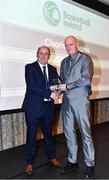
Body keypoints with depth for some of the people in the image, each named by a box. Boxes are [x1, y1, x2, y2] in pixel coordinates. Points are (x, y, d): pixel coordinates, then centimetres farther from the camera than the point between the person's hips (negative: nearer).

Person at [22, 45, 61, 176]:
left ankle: (51, 157, 35)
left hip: (48, 106, 4)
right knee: (31, 135, 6)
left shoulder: (52, 69, 12)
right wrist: (49, 94, -20)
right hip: (33, 106, -4)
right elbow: (31, 86, -17)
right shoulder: (30, 67, -5)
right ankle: (30, 163, 21)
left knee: (48, 133, 17)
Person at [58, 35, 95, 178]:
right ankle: (72, 161, 25)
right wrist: (59, 89, -2)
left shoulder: (85, 59, -2)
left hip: (80, 100, -5)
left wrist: (68, 86, -10)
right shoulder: (64, 62, 17)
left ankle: (90, 164, 14)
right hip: (66, 101, 6)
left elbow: (86, 79, -12)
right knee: (69, 132, 11)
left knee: (85, 133, 0)